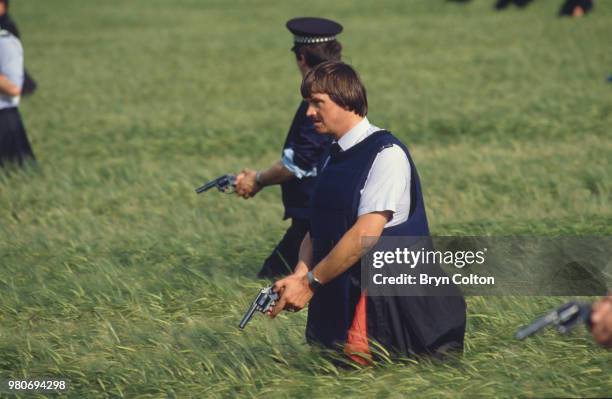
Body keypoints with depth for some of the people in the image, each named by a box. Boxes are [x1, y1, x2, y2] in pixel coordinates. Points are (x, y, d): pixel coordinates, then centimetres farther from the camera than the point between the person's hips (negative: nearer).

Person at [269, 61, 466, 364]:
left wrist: (310, 283, -19)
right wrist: (300, 274, -9)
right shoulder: (333, 158, 15)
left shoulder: (386, 154, -13)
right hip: (338, 298, 8)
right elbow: (316, 231, 12)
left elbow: (365, 233, -21)